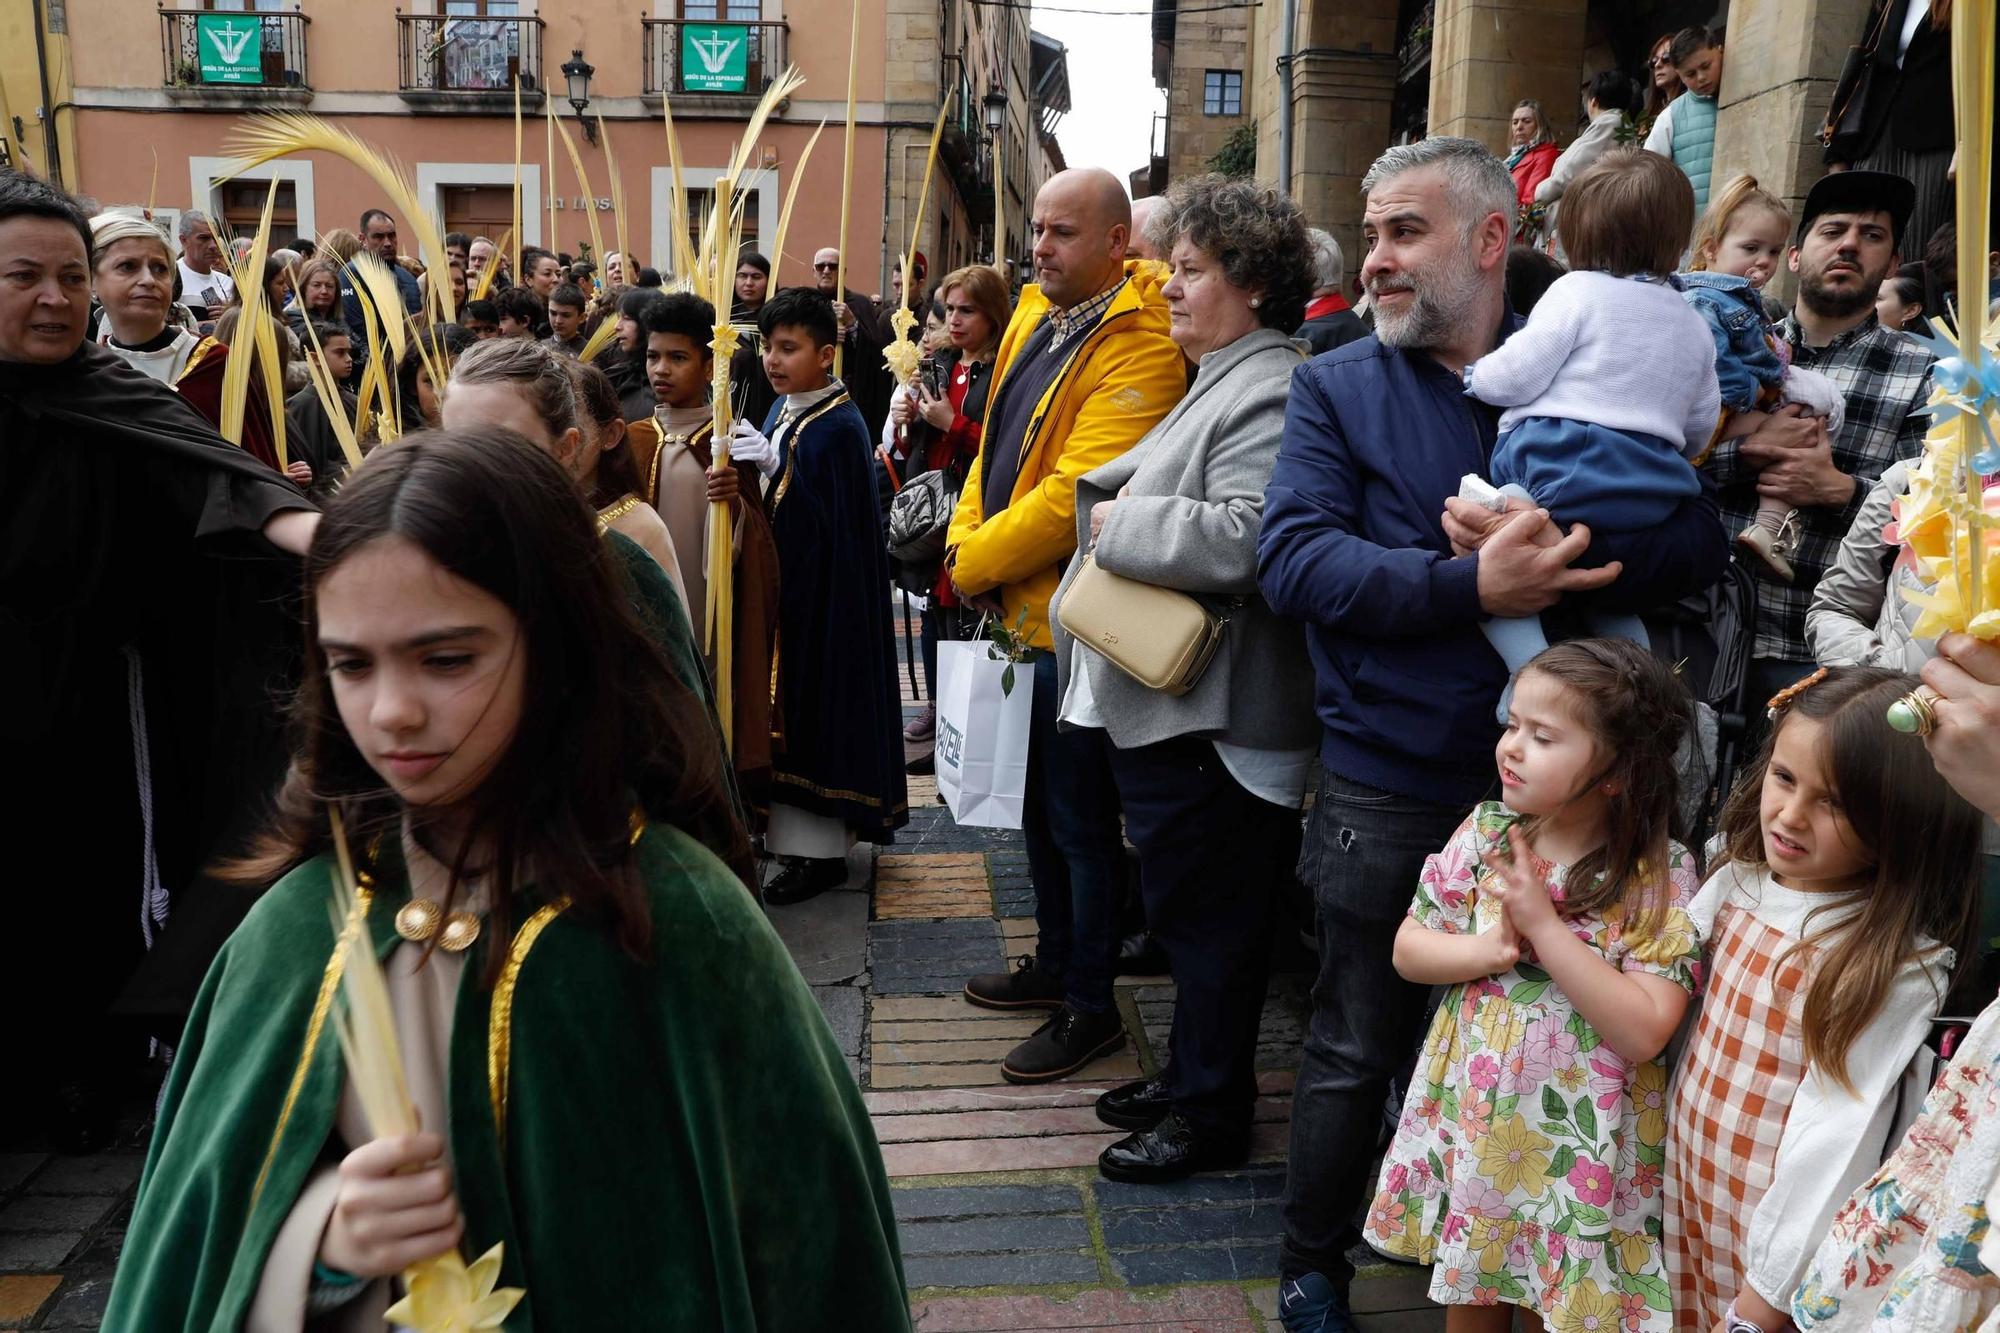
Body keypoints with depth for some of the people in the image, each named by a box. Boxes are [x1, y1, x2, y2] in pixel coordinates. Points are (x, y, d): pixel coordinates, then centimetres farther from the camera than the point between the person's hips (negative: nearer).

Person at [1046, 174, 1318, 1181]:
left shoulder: (1267, 392, -18)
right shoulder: (1221, 380, 16)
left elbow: (1241, 539, -31)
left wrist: (1118, 522, -17)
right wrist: (1123, 515, 11)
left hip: (1211, 718, -10)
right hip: (1165, 707, 11)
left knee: (1206, 916, 3)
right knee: (1185, 907, 20)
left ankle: (1210, 1114, 18)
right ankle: (1192, 1074, 35)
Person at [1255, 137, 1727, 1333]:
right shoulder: (1337, 386, 1)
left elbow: (1698, 542, -6)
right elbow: (1294, 559, -15)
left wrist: (1556, 548, -23)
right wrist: (1469, 584, -26)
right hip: (1391, 789, -2)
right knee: (1359, 1047, 11)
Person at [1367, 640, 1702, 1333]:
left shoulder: (1662, 878, -17)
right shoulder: (1486, 833, -6)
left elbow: (1643, 1033, -23)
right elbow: (1408, 950, -1)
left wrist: (1543, 925, -26)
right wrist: (1490, 950, -20)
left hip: (1576, 1140, -3)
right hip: (1468, 1119, 4)